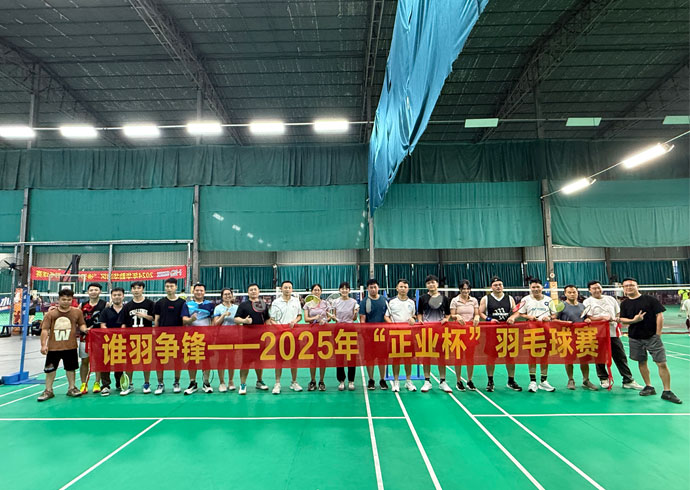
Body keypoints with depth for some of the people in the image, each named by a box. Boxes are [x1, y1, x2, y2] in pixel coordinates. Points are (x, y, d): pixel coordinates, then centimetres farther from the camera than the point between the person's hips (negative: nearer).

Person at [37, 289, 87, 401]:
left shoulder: (77, 312, -1)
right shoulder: (51, 314, -4)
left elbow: (81, 324, 7)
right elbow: (45, 330, -5)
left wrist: (84, 329, -15)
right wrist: (43, 345, -10)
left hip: (70, 346, 1)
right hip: (53, 347, 0)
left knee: (71, 368, 12)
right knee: (50, 369, 10)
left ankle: (71, 388, 27)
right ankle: (48, 391, 25)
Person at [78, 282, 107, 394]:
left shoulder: (105, 304, 0)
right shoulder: (82, 305, 8)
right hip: (85, 337, 2)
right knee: (84, 361, 5)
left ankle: (97, 383, 14)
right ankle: (83, 384, 14)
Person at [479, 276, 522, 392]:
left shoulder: (509, 298, 11)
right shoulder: (485, 299, 4)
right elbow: (480, 312, 2)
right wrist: (489, 319, -13)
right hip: (491, 330, -2)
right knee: (490, 355, 2)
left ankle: (511, 381, 19)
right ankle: (490, 381, 14)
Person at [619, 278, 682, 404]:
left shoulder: (650, 299, -3)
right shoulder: (624, 304, 6)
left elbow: (659, 315, -4)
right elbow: (622, 319, 5)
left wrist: (658, 333, -7)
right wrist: (633, 320, -16)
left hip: (652, 337, -3)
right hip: (635, 338, 3)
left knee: (662, 363, -5)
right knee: (642, 363, 10)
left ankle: (667, 391, 4)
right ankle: (649, 387, 24)